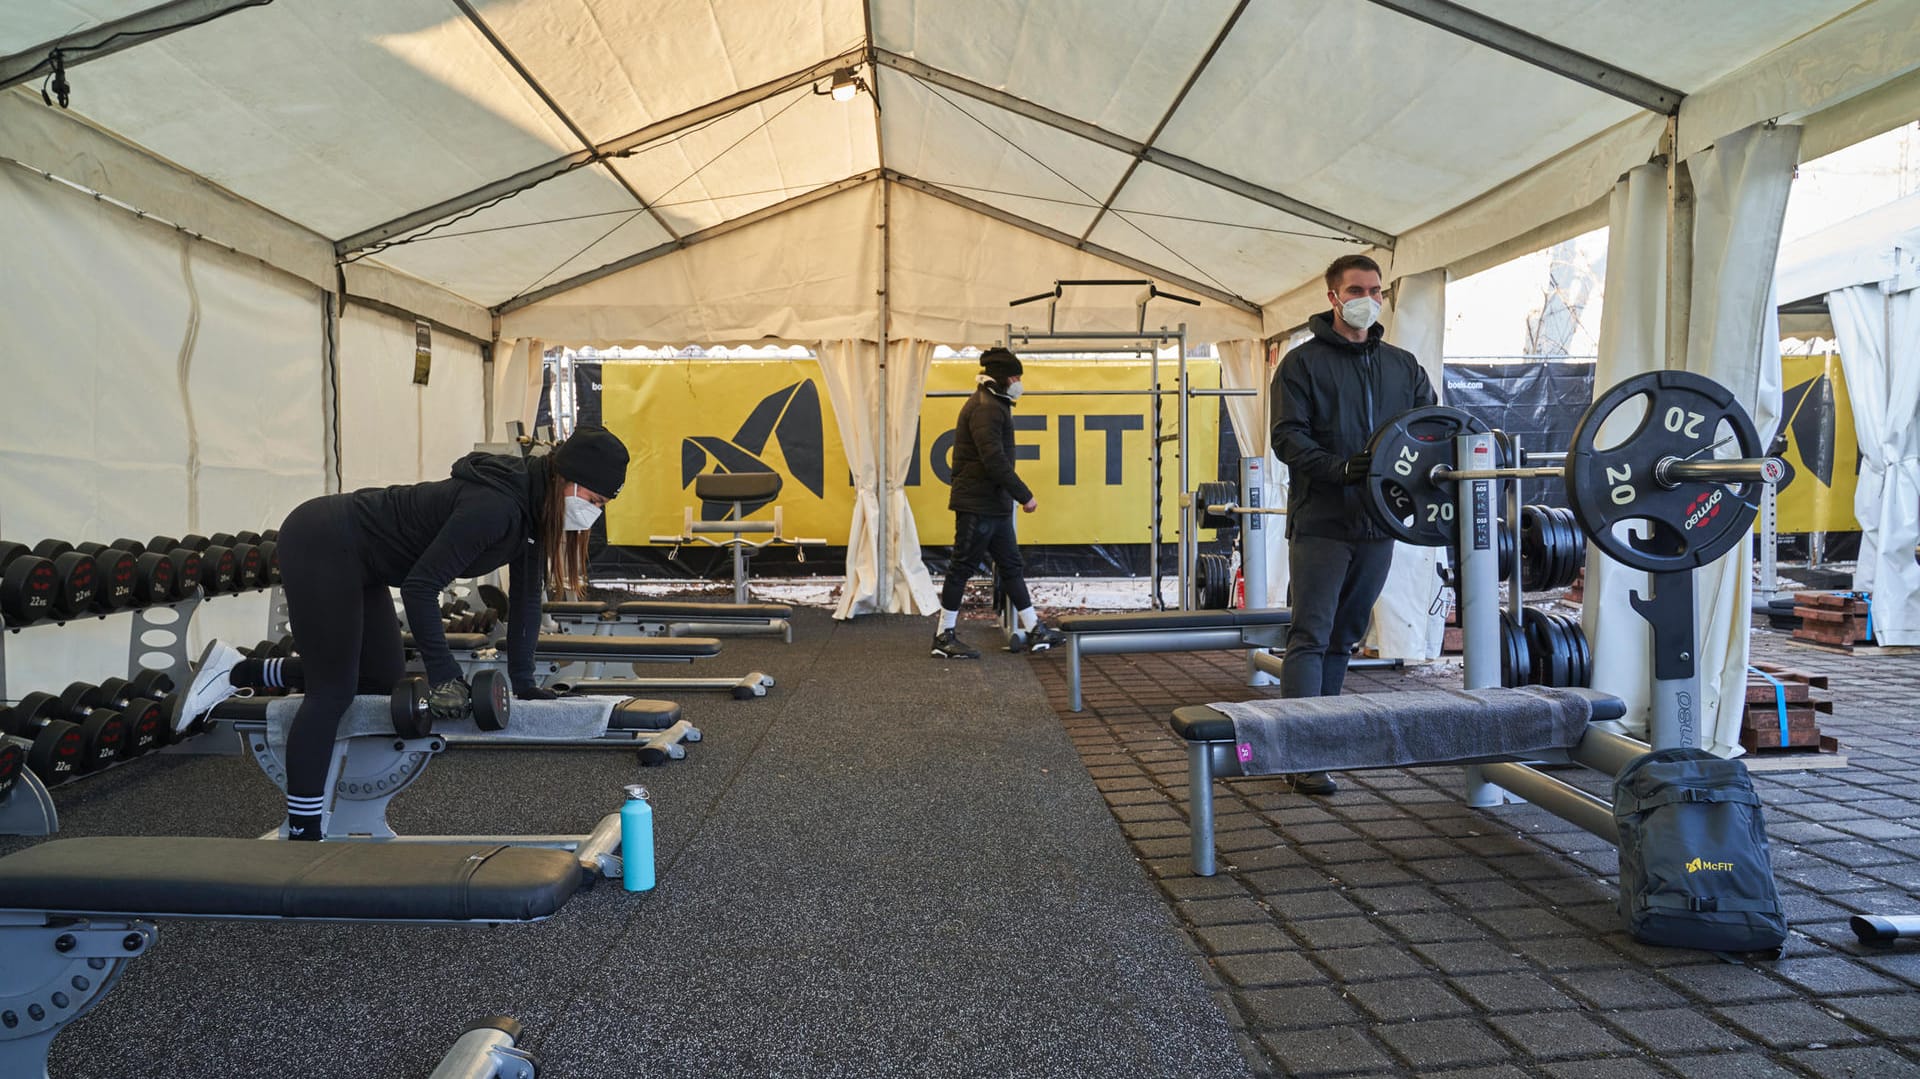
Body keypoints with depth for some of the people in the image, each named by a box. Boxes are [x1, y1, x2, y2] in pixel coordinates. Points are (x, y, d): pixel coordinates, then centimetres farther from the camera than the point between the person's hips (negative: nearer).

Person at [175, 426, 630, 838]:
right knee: (333, 692, -7)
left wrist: (524, 683, 3)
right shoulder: (495, 505, -31)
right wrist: (444, 675, -28)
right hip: (321, 544, -10)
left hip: (354, 557, 10)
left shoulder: (534, 507, -3)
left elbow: (525, 597, 3)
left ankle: (234, 673, 24)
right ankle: (302, 835, 2)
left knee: (383, 681, 14)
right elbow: (420, 586, -30)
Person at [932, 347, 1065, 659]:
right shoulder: (986, 408, -16)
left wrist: (1015, 496, 17)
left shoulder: (992, 405, 18)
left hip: (994, 505, 11)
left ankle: (1034, 631, 19)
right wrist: (1024, 495, -19)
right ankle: (944, 637, 6)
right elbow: (994, 460, -24)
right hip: (977, 505, -11)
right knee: (962, 567, -3)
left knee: (1011, 567, 12)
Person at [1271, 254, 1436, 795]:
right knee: (1311, 636, -7)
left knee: (1345, 635, 12)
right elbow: (1287, 436, -8)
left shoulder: (1403, 365, 17)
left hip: (1377, 521, 5)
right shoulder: (1303, 362, 1)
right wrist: (1340, 468, -24)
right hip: (1321, 521, -5)